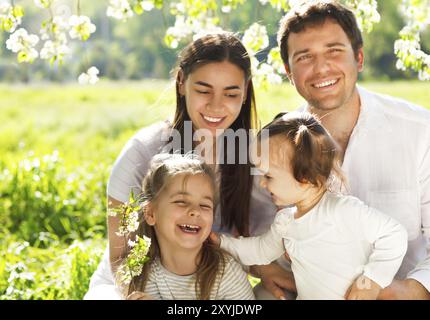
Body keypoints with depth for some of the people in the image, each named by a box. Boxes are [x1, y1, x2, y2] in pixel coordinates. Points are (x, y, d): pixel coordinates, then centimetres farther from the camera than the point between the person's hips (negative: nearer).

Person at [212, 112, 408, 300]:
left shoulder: (343, 210, -20)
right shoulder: (284, 221, 4)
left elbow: (393, 234, -17)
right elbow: (262, 250, 21)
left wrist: (372, 280, -18)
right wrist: (221, 242, 14)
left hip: (351, 295, -4)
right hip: (306, 296, 5)